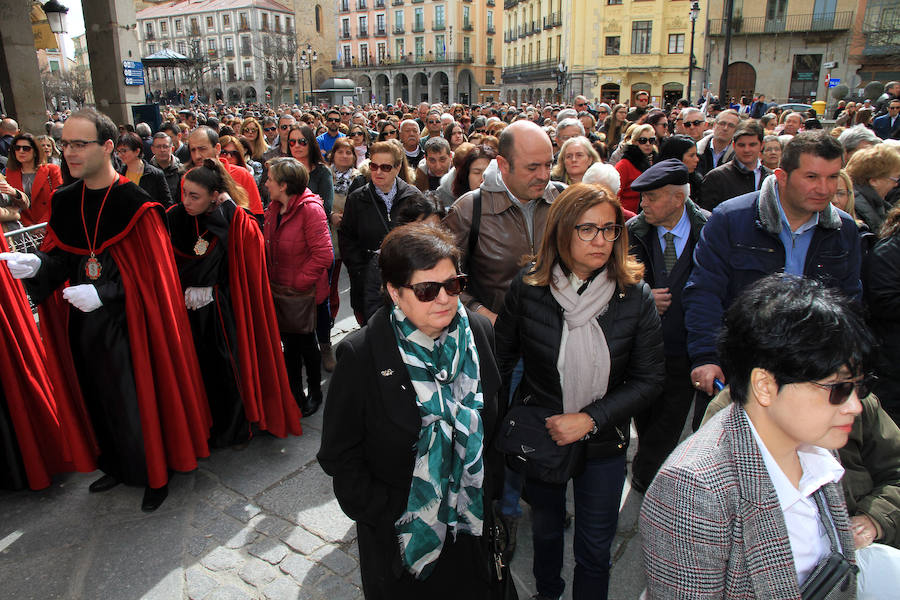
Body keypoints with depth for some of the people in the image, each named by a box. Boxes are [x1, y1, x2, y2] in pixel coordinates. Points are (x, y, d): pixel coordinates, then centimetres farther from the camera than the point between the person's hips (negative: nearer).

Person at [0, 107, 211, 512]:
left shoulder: (135, 203, -13)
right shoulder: (64, 201, 5)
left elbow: (152, 273, -14)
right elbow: (65, 258, 11)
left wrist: (103, 292, -21)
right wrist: (37, 264, -10)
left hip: (127, 322, -6)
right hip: (83, 323, 6)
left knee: (137, 400, 4)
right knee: (101, 399, 17)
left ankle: (154, 475, 25)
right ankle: (118, 466, 38)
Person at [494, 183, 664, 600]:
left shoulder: (635, 296, -14)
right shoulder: (528, 287, -15)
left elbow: (648, 379, -10)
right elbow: (502, 358, -3)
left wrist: (590, 418, -19)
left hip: (603, 444, -1)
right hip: (539, 436, 1)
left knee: (594, 551, 15)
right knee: (545, 529, 26)